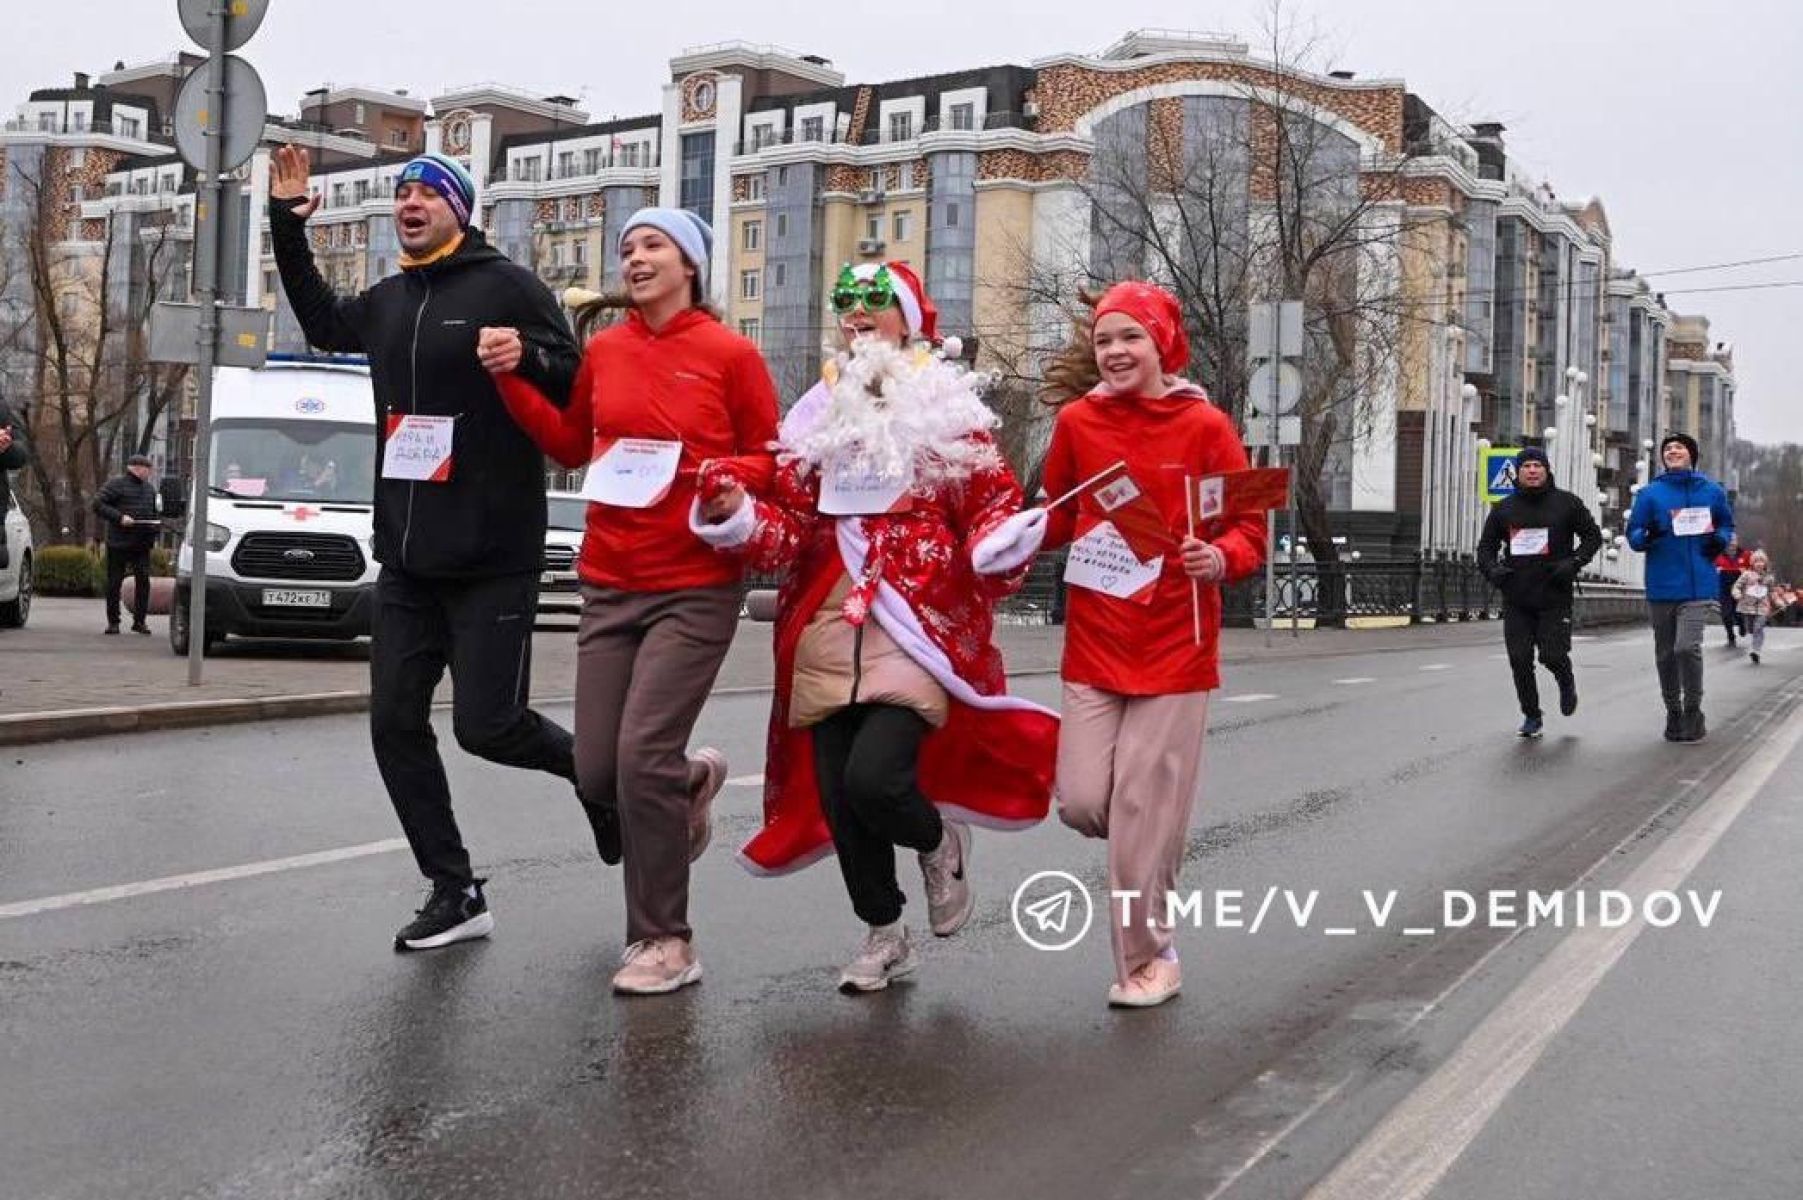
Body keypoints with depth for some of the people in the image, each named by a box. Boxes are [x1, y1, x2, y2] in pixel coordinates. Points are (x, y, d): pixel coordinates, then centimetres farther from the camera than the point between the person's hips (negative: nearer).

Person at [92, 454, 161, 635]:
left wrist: (157, 522, 7)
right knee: (114, 583, 1)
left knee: (143, 580, -3)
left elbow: (155, 512, 28)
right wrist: (119, 517, -18)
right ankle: (113, 622, 9)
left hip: (142, 545, 5)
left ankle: (140, 621, 5)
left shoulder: (149, 488, 17)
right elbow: (98, 504, -10)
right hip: (119, 543, -5)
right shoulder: (116, 484, -3)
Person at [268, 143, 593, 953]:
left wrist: (527, 358, -28)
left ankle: (586, 764, 24)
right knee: (396, 726, 4)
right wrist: (287, 226, 27)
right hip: (406, 558, 7)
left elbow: (577, 385, -8)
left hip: (492, 558, -7)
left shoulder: (506, 286, -5)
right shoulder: (389, 301, 14)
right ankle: (455, 893, 14)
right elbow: (322, 323, 35)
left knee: (486, 725, -8)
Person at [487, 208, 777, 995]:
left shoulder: (730, 355, -5)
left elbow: (770, 462, 2)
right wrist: (513, 380, 8)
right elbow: (571, 446, 18)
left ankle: (664, 940, 5)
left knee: (643, 759, -12)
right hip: (609, 586, 5)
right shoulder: (603, 351, 7)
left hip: (696, 589, -5)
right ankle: (689, 782, 39)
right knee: (597, 773, 4)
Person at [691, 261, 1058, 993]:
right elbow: (793, 528, 11)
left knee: (874, 777, -20)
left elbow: (994, 504, -3)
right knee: (837, 794, 6)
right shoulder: (816, 416, 15)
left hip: (915, 631, -5)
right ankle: (884, 936, 27)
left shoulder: (948, 410, 2)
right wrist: (737, 516, -7)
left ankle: (939, 839, 16)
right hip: (827, 633, 5)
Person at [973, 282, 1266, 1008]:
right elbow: (1055, 513, 14)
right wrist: (1017, 538, -5)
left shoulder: (1206, 426, -6)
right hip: (1093, 641, 3)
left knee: (1144, 811, 0)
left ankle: (1147, 959, 18)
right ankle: (1147, 857, 34)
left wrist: (1222, 559, -23)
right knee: (1082, 801, 0)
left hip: (1175, 643, -3)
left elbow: (1249, 526, -3)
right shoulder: (1078, 421, 2)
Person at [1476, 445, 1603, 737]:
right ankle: (1531, 716, 16)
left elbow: (1593, 535, 7)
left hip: (1555, 597, -2)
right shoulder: (1504, 509, 9)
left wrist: (1574, 562, -9)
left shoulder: (1566, 503, 2)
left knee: (1553, 655, -8)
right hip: (1516, 599, 3)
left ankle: (1567, 683, 28)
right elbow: (1486, 545, 15)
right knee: (1520, 660, -1)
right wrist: (1492, 568, -6)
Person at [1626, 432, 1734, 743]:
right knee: (1666, 653, 9)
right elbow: (1633, 534, 4)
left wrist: (1720, 539, -2)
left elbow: (1726, 525, 20)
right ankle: (1674, 713, 26)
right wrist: (1646, 536, -19)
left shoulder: (1712, 490, 7)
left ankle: (1693, 711, 2)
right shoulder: (1650, 493, 4)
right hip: (1661, 587, 1)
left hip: (1699, 586, -1)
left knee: (1688, 647, -17)